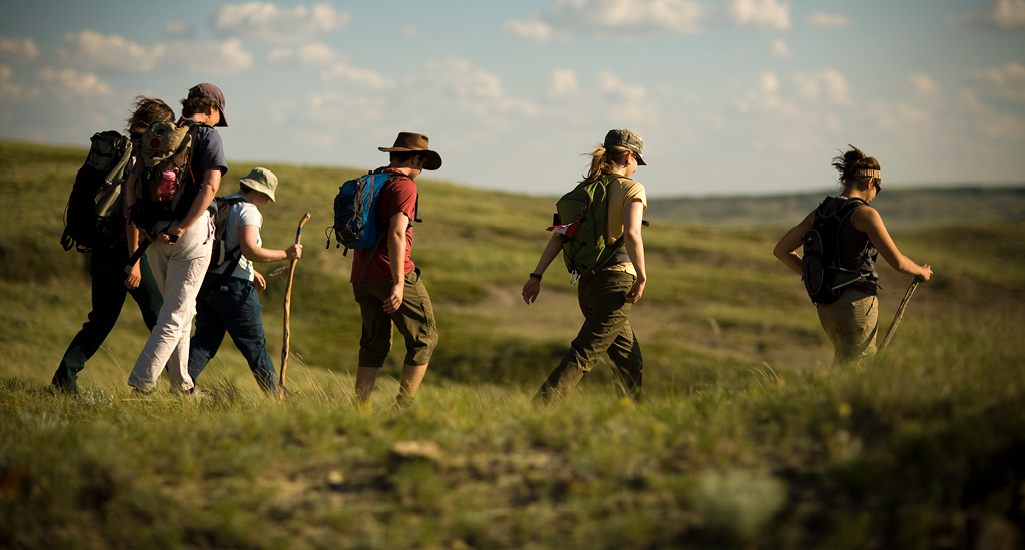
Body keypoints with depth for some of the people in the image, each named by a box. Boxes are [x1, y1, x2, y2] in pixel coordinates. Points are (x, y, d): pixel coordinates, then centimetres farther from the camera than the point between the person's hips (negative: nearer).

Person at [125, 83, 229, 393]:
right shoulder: (207, 135, -3)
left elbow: (132, 181, 6)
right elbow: (210, 185, -17)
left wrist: (139, 222, -1)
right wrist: (182, 228, -17)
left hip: (155, 232, 6)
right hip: (191, 232, -6)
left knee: (181, 309, 19)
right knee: (177, 313, -4)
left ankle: (181, 384, 22)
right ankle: (142, 380, -16)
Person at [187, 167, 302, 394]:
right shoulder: (248, 211, -12)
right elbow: (250, 250, -25)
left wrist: (250, 272, 31)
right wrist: (286, 254, -17)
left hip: (207, 281, 8)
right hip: (233, 285, -8)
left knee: (206, 338, 8)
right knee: (254, 344, 2)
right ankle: (276, 394, 11)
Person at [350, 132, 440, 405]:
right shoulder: (404, 186, -10)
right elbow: (396, 235, -22)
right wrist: (398, 283, -25)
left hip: (362, 276, 8)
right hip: (391, 275, -8)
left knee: (374, 344, 12)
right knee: (424, 338, 3)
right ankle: (404, 405, -2)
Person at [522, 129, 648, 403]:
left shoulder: (583, 189, 13)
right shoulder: (631, 188, -6)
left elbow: (558, 236, 8)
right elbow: (631, 234, -23)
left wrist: (537, 276, 7)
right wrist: (641, 276, -17)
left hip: (587, 284, 7)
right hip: (616, 281, -7)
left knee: (631, 361, 18)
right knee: (582, 357, -10)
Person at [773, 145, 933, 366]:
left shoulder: (820, 213, 8)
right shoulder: (864, 214, -12)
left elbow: (781, 250, 9)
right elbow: (897, 261, -11)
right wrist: (921, 272, 9)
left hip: (826, 307, 7)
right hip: (857, 304, -7)